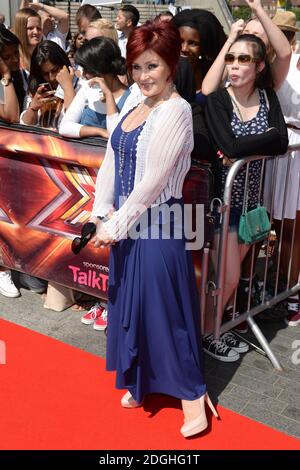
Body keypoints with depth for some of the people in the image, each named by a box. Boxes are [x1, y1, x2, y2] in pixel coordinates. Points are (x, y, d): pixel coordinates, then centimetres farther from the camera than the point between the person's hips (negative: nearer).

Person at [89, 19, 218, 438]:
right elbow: (111, 163, 8)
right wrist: (104, 214, -2)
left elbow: (152, 182, -20)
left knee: (164, 306, 1)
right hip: (124, 222, 8)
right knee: (130, 301, 17)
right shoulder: (133, 104, 9)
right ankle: (142, 381, 36)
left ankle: (192, 391, 19)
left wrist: (116, 226, -14)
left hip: (156, 224, -8)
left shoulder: (176, 111, -16)